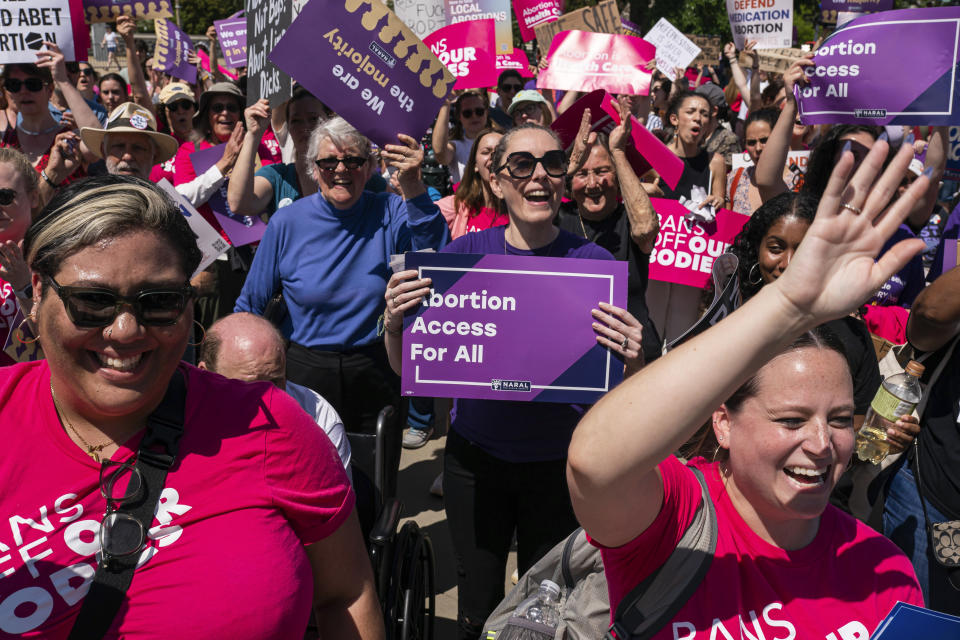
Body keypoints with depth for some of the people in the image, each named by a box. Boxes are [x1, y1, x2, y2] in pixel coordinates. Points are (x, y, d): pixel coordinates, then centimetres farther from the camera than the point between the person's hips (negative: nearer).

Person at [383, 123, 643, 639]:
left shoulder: (595, 262, -9)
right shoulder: (463, 253, -6)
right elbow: (408, 369, 0)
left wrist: (633, 359, -28)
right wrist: (394, 324, -21)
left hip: (558, 463, -1)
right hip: (475, 457, 1)